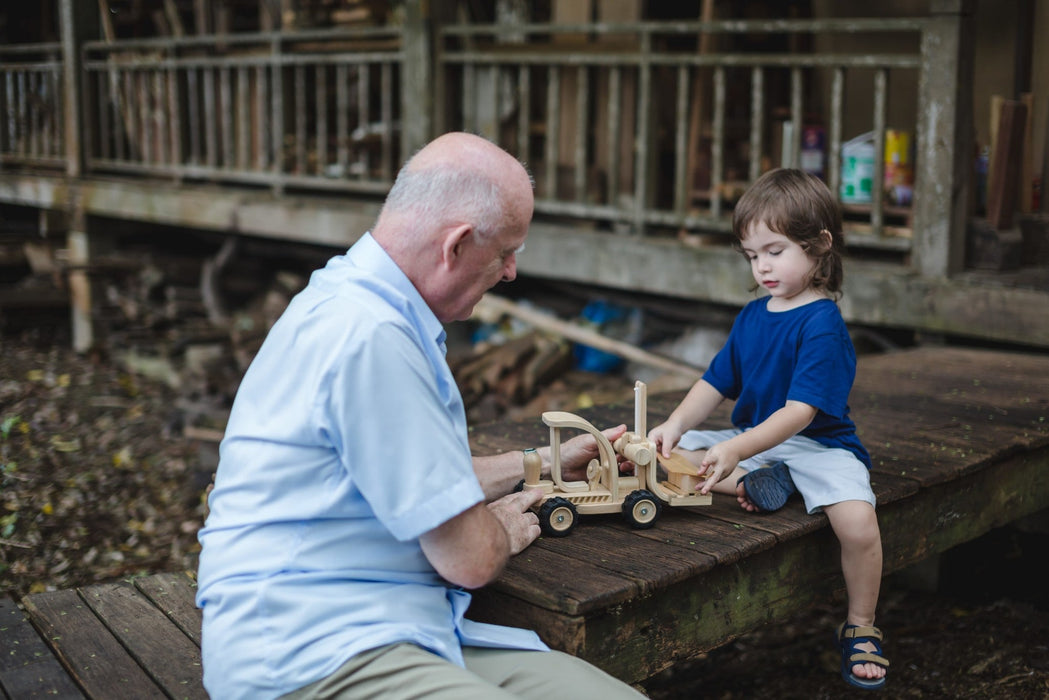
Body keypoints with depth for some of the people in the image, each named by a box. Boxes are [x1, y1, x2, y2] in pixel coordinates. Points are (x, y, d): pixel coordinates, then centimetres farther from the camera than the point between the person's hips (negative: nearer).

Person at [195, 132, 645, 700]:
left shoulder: (358, 303, 15)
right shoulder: (368, 335, -20)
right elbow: (469, 559, -14)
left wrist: (548, 461, 34)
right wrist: (502, 531, 9)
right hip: (310, 650, -9)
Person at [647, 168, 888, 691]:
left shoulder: (822, 324, -16)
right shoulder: (751, 316, 8)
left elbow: (800, 411, -25)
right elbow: (715, 384, 8)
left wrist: (736, 449, -36)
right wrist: (675, 425, -11)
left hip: (817, 445, -7)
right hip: (751, 442, 7)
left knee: (857, 522, -32)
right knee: (665, 451, -4)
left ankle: (860, 628, -6)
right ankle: (749, 484, -21)